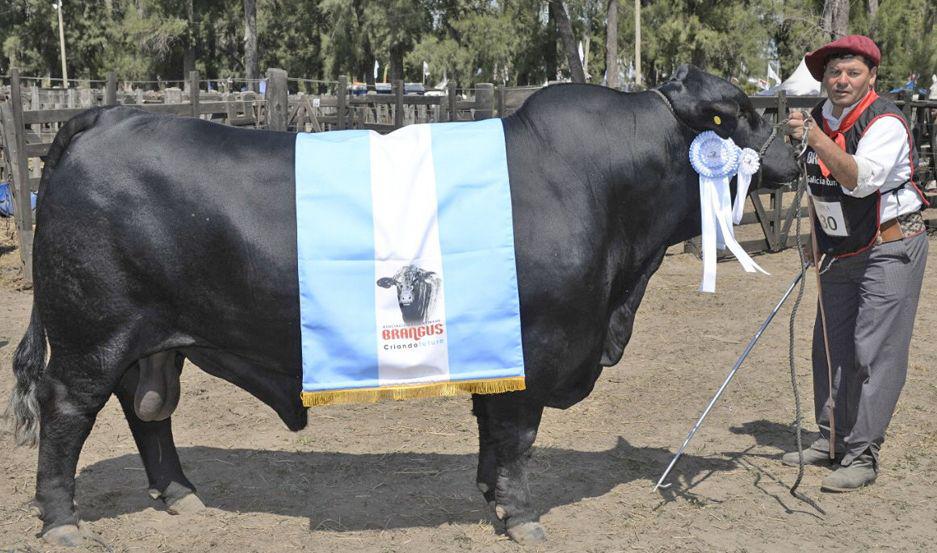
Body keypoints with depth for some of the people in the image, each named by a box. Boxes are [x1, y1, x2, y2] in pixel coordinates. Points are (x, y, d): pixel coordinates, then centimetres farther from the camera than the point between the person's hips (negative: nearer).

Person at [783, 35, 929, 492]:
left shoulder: (886, 122, -17)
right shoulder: (819, 118, 6)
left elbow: (862, 180, -34)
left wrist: (814, 136, -36)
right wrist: (817, 243, 18)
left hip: (891, 247, -8)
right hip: (841, 252, 8)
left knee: (875, 351, -9)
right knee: (830, 346, 11)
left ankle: (861, 456, -3)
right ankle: (832, 440, 25)